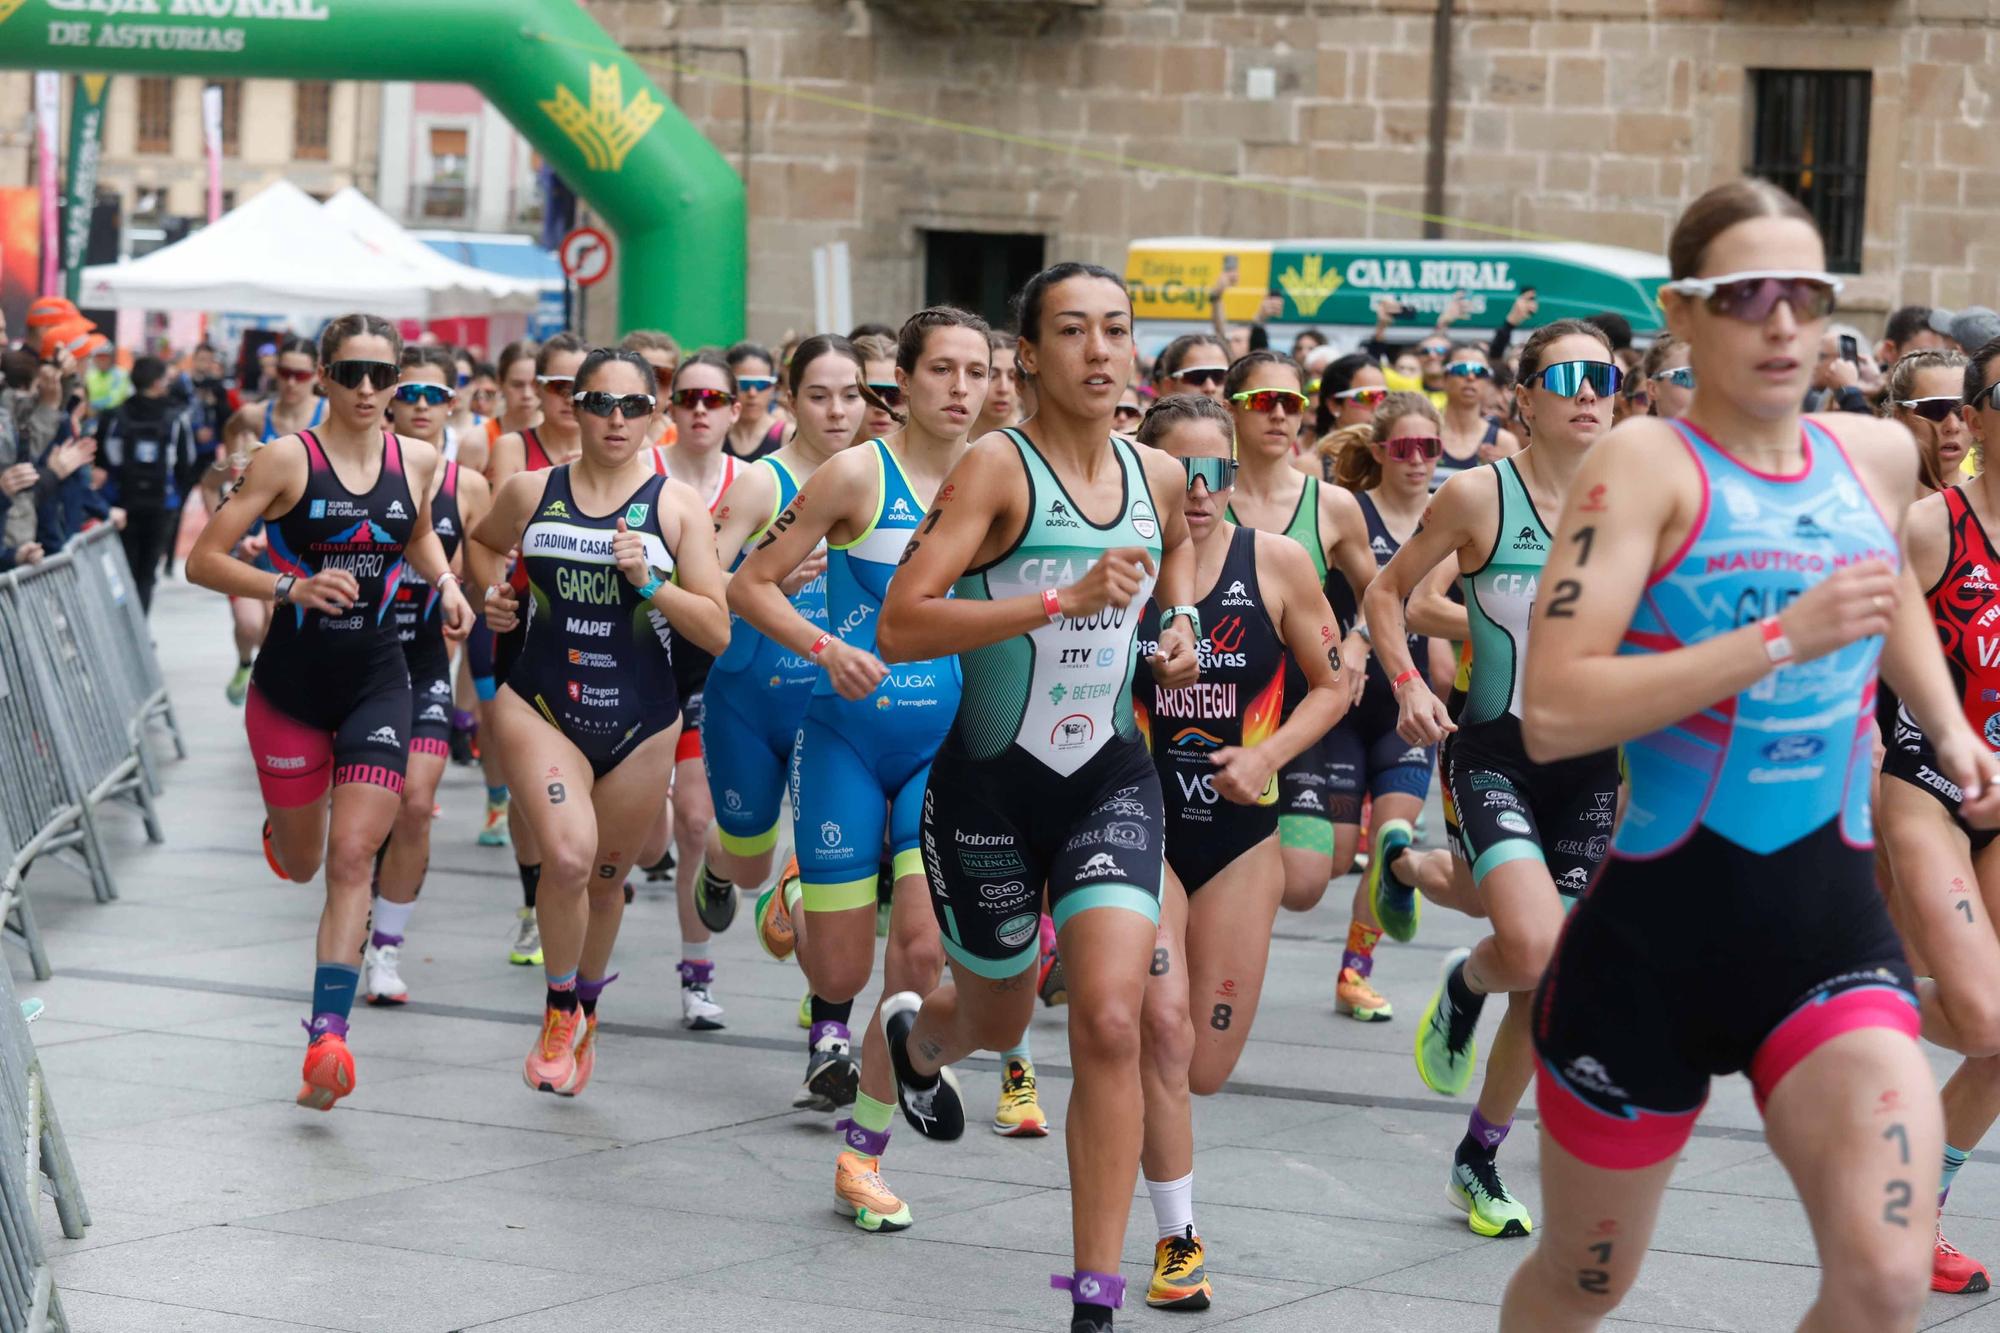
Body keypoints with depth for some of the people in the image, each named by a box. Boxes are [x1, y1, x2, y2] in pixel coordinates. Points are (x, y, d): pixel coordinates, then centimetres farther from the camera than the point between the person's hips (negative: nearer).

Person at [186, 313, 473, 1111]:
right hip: (292, 680, -1)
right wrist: (293, 586, -24)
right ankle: (279, 821, 54)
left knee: (351, 859, -11)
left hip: (376, 683, 1)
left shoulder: (417, 460, 2)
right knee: (300, 864, 15)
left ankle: (327, 1036, -16)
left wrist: (445, 583, 6)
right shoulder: (287, 459, -10)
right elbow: (203, 560, -11)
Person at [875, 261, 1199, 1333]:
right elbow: (899, 626, -24)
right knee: (997, 1021, 18)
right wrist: (1063, 599, -30)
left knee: (1110, 1022, -16)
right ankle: (912, 1033, 59)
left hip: (1111, 780, 3)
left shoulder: (1159, 474, 3)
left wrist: (1178, 620, 6)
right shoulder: (997, 468, -15)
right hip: (992, 781, -3)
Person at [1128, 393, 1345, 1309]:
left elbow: (1331, 684, 5)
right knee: (1163, 1027, -19)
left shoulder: (1276, 563, -3)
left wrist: (1268, 755, -9)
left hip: (1241, 833, 2)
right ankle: (1177, 1239, -3)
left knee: (1206, 1069, 5)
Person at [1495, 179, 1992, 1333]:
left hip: (1834, 924, 3)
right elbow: (1553, 713, -23)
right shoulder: (1649, 463, -11)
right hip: (1657, 934, -3)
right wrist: (1783, 637, -25)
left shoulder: (1880, 456, 6)